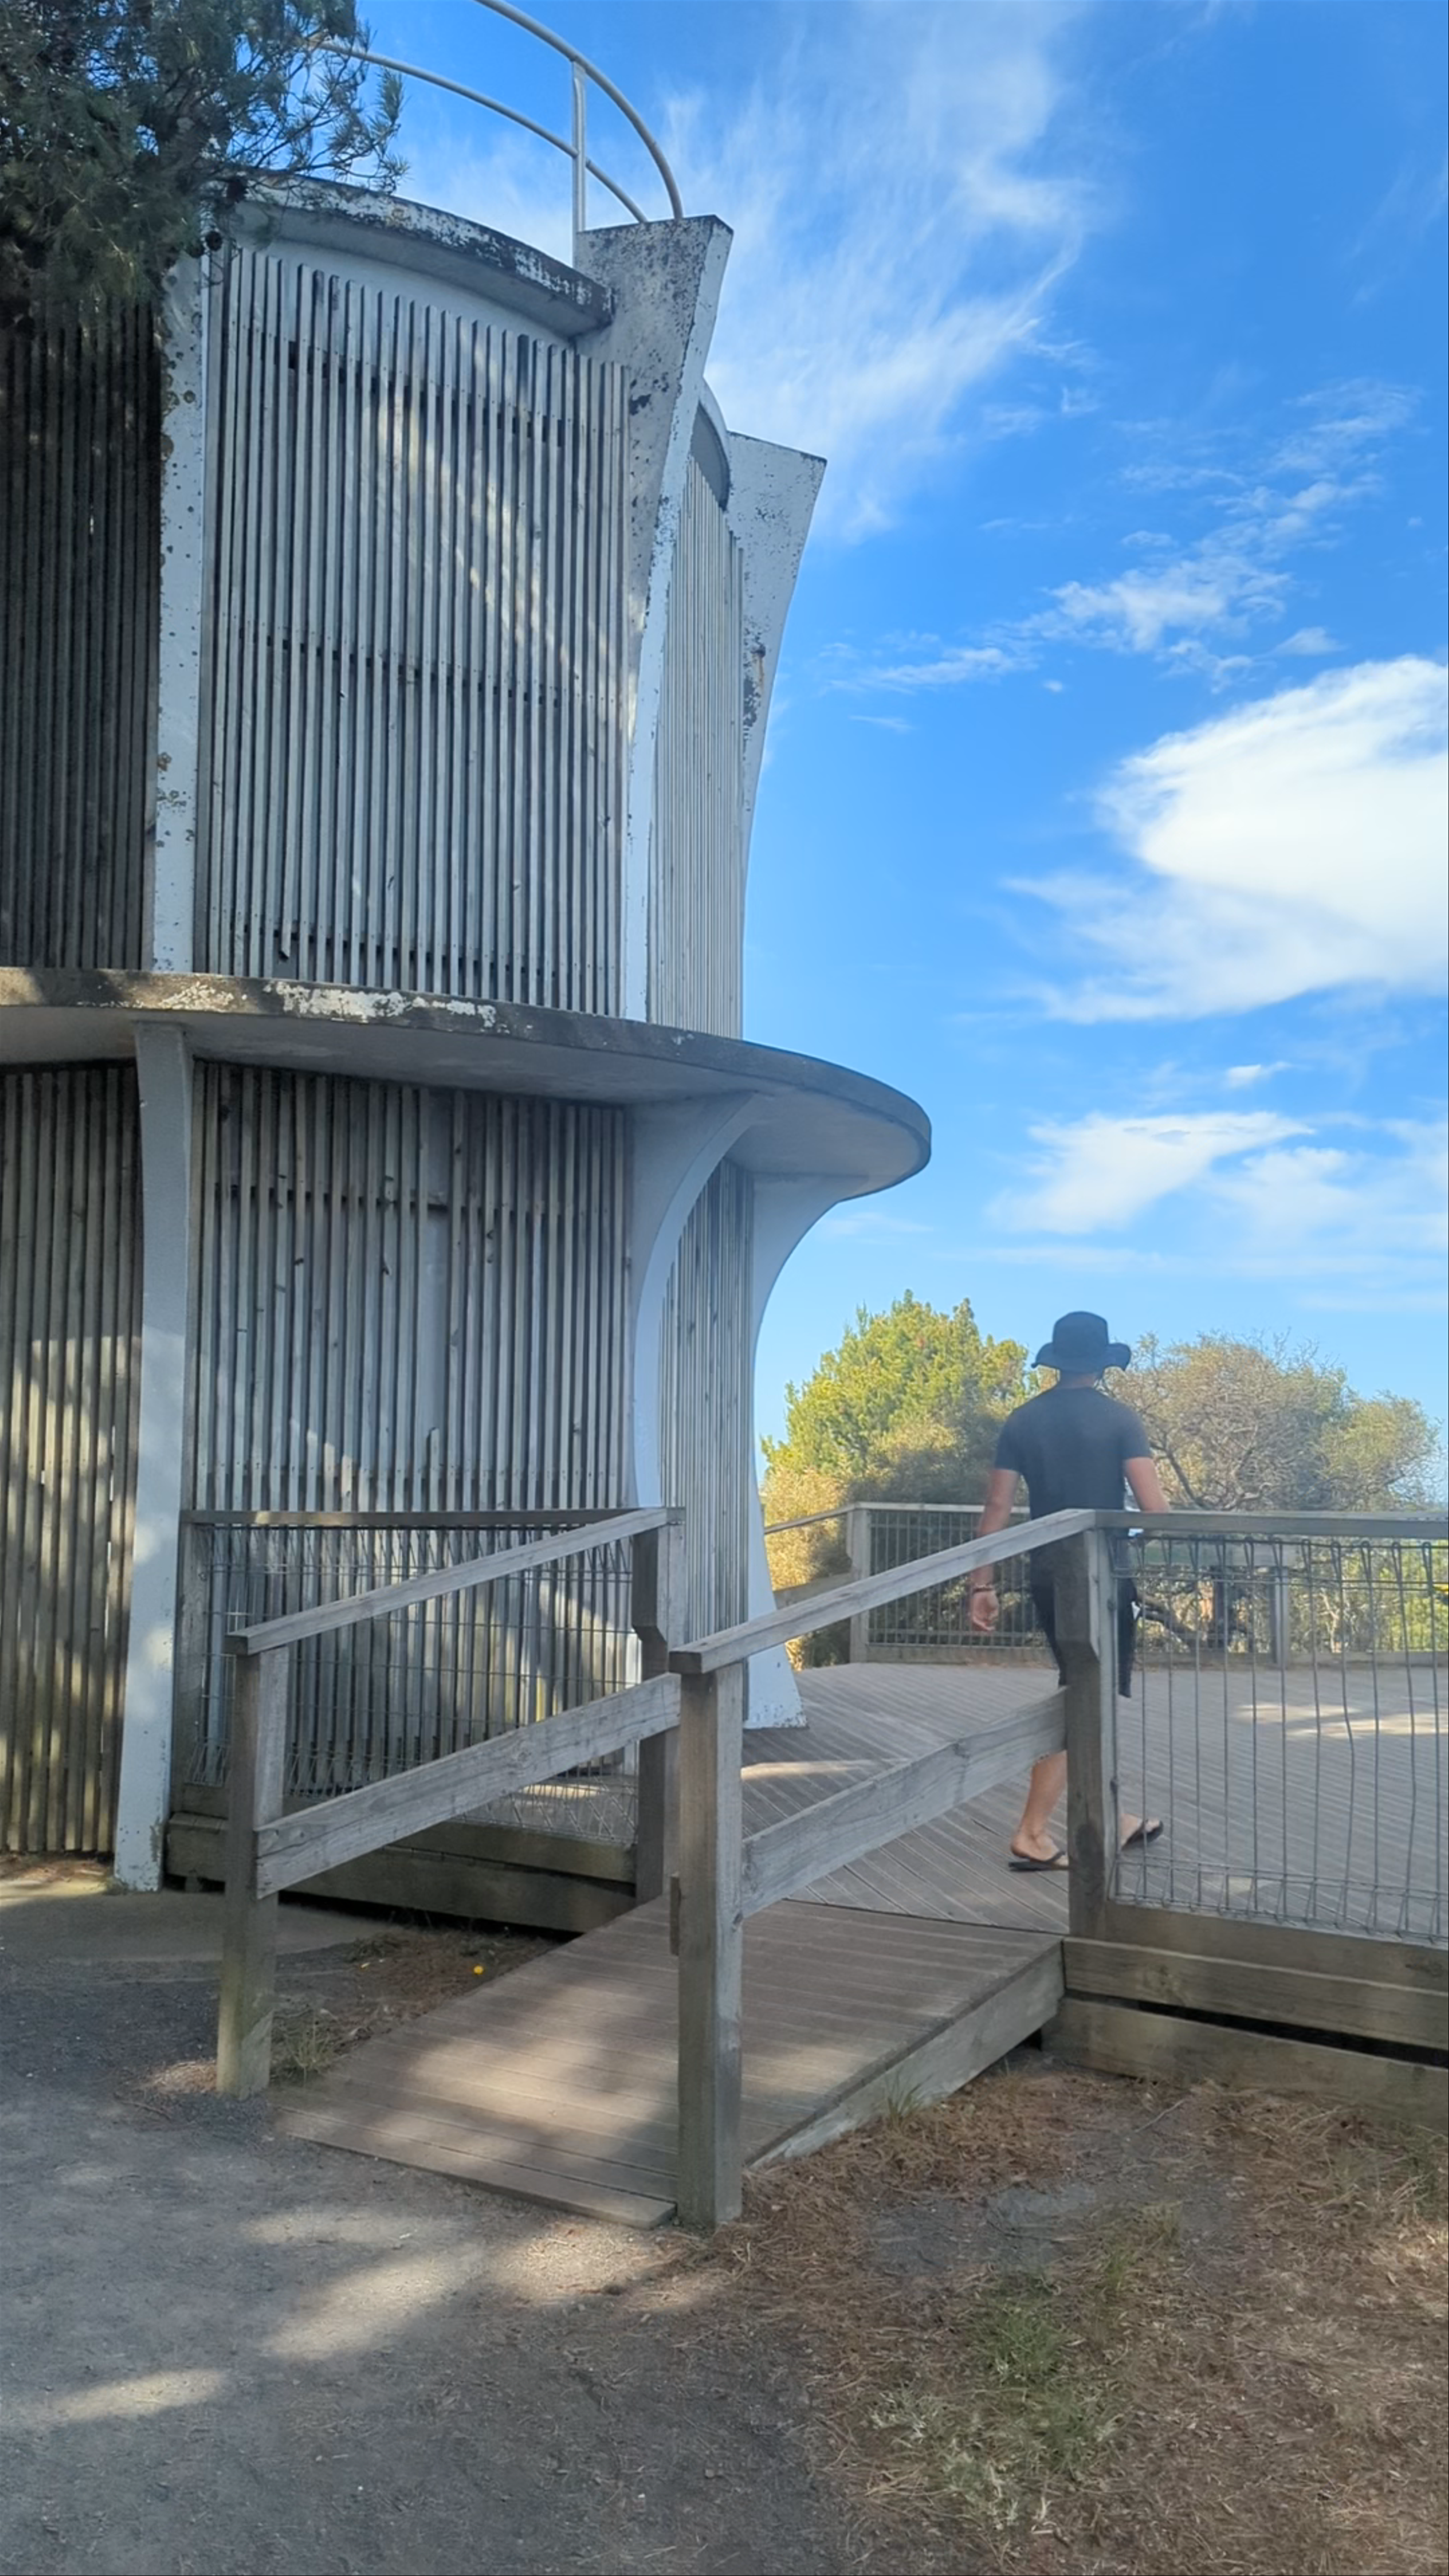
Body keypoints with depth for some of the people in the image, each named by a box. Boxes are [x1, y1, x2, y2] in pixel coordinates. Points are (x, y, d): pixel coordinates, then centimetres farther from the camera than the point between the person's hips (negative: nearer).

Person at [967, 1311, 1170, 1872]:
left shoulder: (1022, 1421, 4)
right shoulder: (1118, 1419, -7)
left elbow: (997, 1508, 1)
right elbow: (1152, 1505, -14)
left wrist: (983, 1584, 5)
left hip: (1049, 1577, 5)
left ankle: (1112, 1819, 28)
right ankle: (1032, 1835, -2)